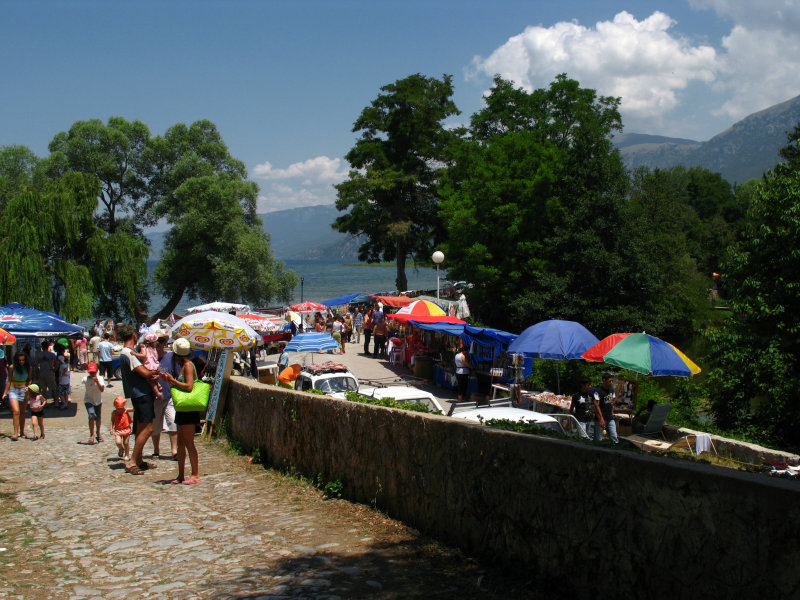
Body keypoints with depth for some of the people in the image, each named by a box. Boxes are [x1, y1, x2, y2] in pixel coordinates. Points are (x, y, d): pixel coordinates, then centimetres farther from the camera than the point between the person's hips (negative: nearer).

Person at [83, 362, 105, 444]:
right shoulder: (85, 379, -14)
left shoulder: (99, 378, -13)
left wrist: (97, 381, -33)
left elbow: (102, 389, -25)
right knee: (92, 416, -22)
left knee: (98, 418, 13)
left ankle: (98, 434, 36)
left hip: (98, 401, 2)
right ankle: (92, 435, -12)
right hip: (88, 401, -2)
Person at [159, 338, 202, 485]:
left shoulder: (188, 365, -12)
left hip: (189, 410, -10)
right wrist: (170, 380, 12)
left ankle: (195, 475, -3)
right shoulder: (184, 366, 16)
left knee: (188, 442, -7)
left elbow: (189, 386, -22)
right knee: (180, 443, 11)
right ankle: (181, 475, 17)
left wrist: (173, 381, -13)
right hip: (182, 409, 10)